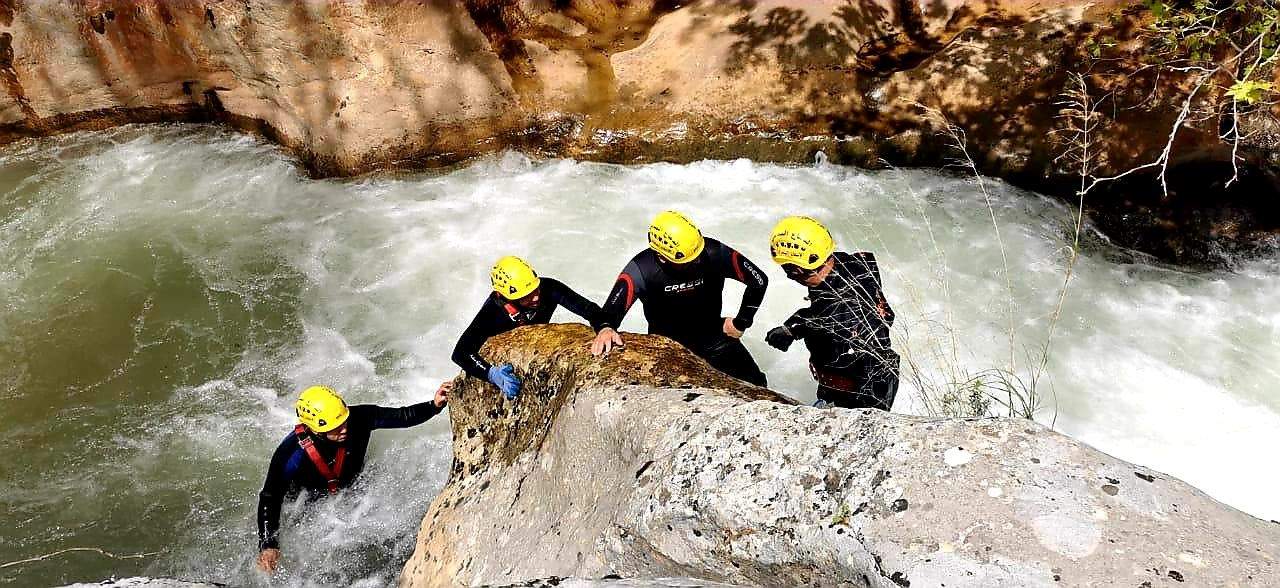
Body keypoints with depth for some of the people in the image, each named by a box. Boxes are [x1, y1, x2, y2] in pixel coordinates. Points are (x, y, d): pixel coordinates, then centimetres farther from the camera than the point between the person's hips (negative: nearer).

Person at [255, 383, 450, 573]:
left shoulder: (358, 418, -29)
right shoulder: (291, 454, -34)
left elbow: (402, 417, -23)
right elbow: (269, 498, -25)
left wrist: (435, 405, -38)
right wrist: (268, 545, -31)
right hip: (309, 503, -2)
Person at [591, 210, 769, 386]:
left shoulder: (713, 253, -22)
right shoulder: (642, 269, -27)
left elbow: (759, 280, -11)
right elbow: (613, 308, -35)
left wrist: (741, 323, -11)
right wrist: (605, 328, -58)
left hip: (714, 337, 2)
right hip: (666, 344, -1)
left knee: (756, 388, 2)